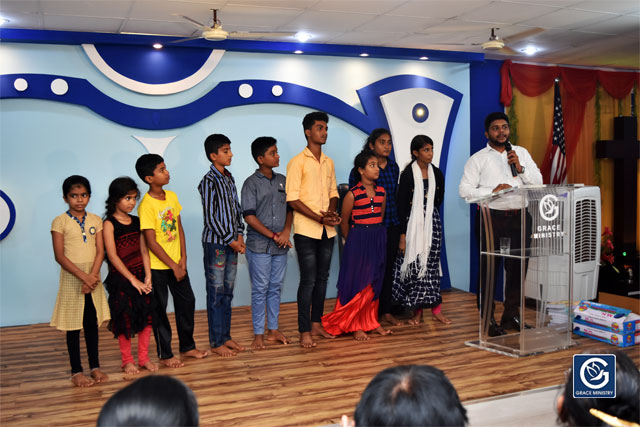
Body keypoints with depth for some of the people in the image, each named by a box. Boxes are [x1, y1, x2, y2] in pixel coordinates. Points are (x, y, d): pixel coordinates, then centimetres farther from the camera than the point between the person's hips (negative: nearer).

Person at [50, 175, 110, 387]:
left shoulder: (95, 220, 4)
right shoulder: (60, 222, -6)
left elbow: (100, 251, 0)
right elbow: (59, 256, -12)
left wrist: (93, 276, -14)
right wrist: (83, 276, -18)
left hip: (93, 276, 3)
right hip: (71, 277, -3)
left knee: (92, 323, 11)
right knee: (73, 325, 3)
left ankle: (95, 366, 21)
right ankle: (76, 371, 12)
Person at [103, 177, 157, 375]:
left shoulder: (137, 221, 6)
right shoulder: (109, 224, -10)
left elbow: (143, 250, 3)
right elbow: (113, 256, -14)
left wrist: (147, 276, -8)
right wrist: (132, 279, -16)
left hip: (140, 277, 5)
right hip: (121, 279, -5)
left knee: (146, 316, 7)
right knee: (125, 319, 5)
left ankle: (143, 358, 22)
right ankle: (127, 360, 21)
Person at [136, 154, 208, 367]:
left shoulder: (172, 196, 3)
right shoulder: (146, 205, -18)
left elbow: (179, 228, 7)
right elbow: (151, 242, -18)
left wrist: (183, 259, -2)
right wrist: (173, 266, -14)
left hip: (177, 262, 7)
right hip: (157, 266, -7)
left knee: (187, 302, 13)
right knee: (160, 309, 6)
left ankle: (187, 346, 29)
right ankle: (165, 354, 19)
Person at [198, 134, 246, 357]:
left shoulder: (229, 178, 11)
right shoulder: (209, 181, -13)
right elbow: (210, 217, -15)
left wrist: (239, 235, 4)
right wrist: (231, 241, -13)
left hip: (232, 242, 8)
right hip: (215, 242, -7)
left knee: (228, 291, 13)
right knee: (216, 293, 0)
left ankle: (225, 336, 23)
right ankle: (216, 342, 8)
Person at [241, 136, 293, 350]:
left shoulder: (282, 180, 11)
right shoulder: (251, 183, -6)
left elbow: (289, 208, 13)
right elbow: (249, 216, -11)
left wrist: (286, 231, -5)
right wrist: (273, 235, -13)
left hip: (280, 246, 5)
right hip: (259, 246, -5)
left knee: (275, 288, 11)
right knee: (260, 290, 0)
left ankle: (274, 330, 21)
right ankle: (258, 334, 9)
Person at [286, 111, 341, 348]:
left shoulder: (328, 162, 13)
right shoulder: (297, 162, -7)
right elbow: (292, 199, -12)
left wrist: (332, 212, -4)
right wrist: (319, 218, -17)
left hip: (327, 231, 6)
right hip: (306, 230, -6)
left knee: (322, 278, 11)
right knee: (308, 280, -4)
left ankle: (316, 324, 22)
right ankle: (304, 332, 5)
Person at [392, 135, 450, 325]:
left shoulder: (437, 174, 6)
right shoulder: (407, 175, -7)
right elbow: (401, 206, -9)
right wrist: (402, 235, -13)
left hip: (432, 223, 3)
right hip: (412, 224, -3)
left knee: (431, 265, 3)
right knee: (414, 265, -1)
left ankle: (436, 308, 7)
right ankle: (417, 310, 9)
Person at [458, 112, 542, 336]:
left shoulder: (521, 153, 15)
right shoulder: (478, 159, 3)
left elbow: (538, 181, 9)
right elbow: (464, 189, -5)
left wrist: (521, 168, -7)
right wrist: (492, 191, -16)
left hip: (519, 217, 4)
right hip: (492, 218, -4)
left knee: (517, 267, 10)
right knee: (489, 268, -2)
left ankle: (511, 315, 24)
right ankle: (487, 319, 7)